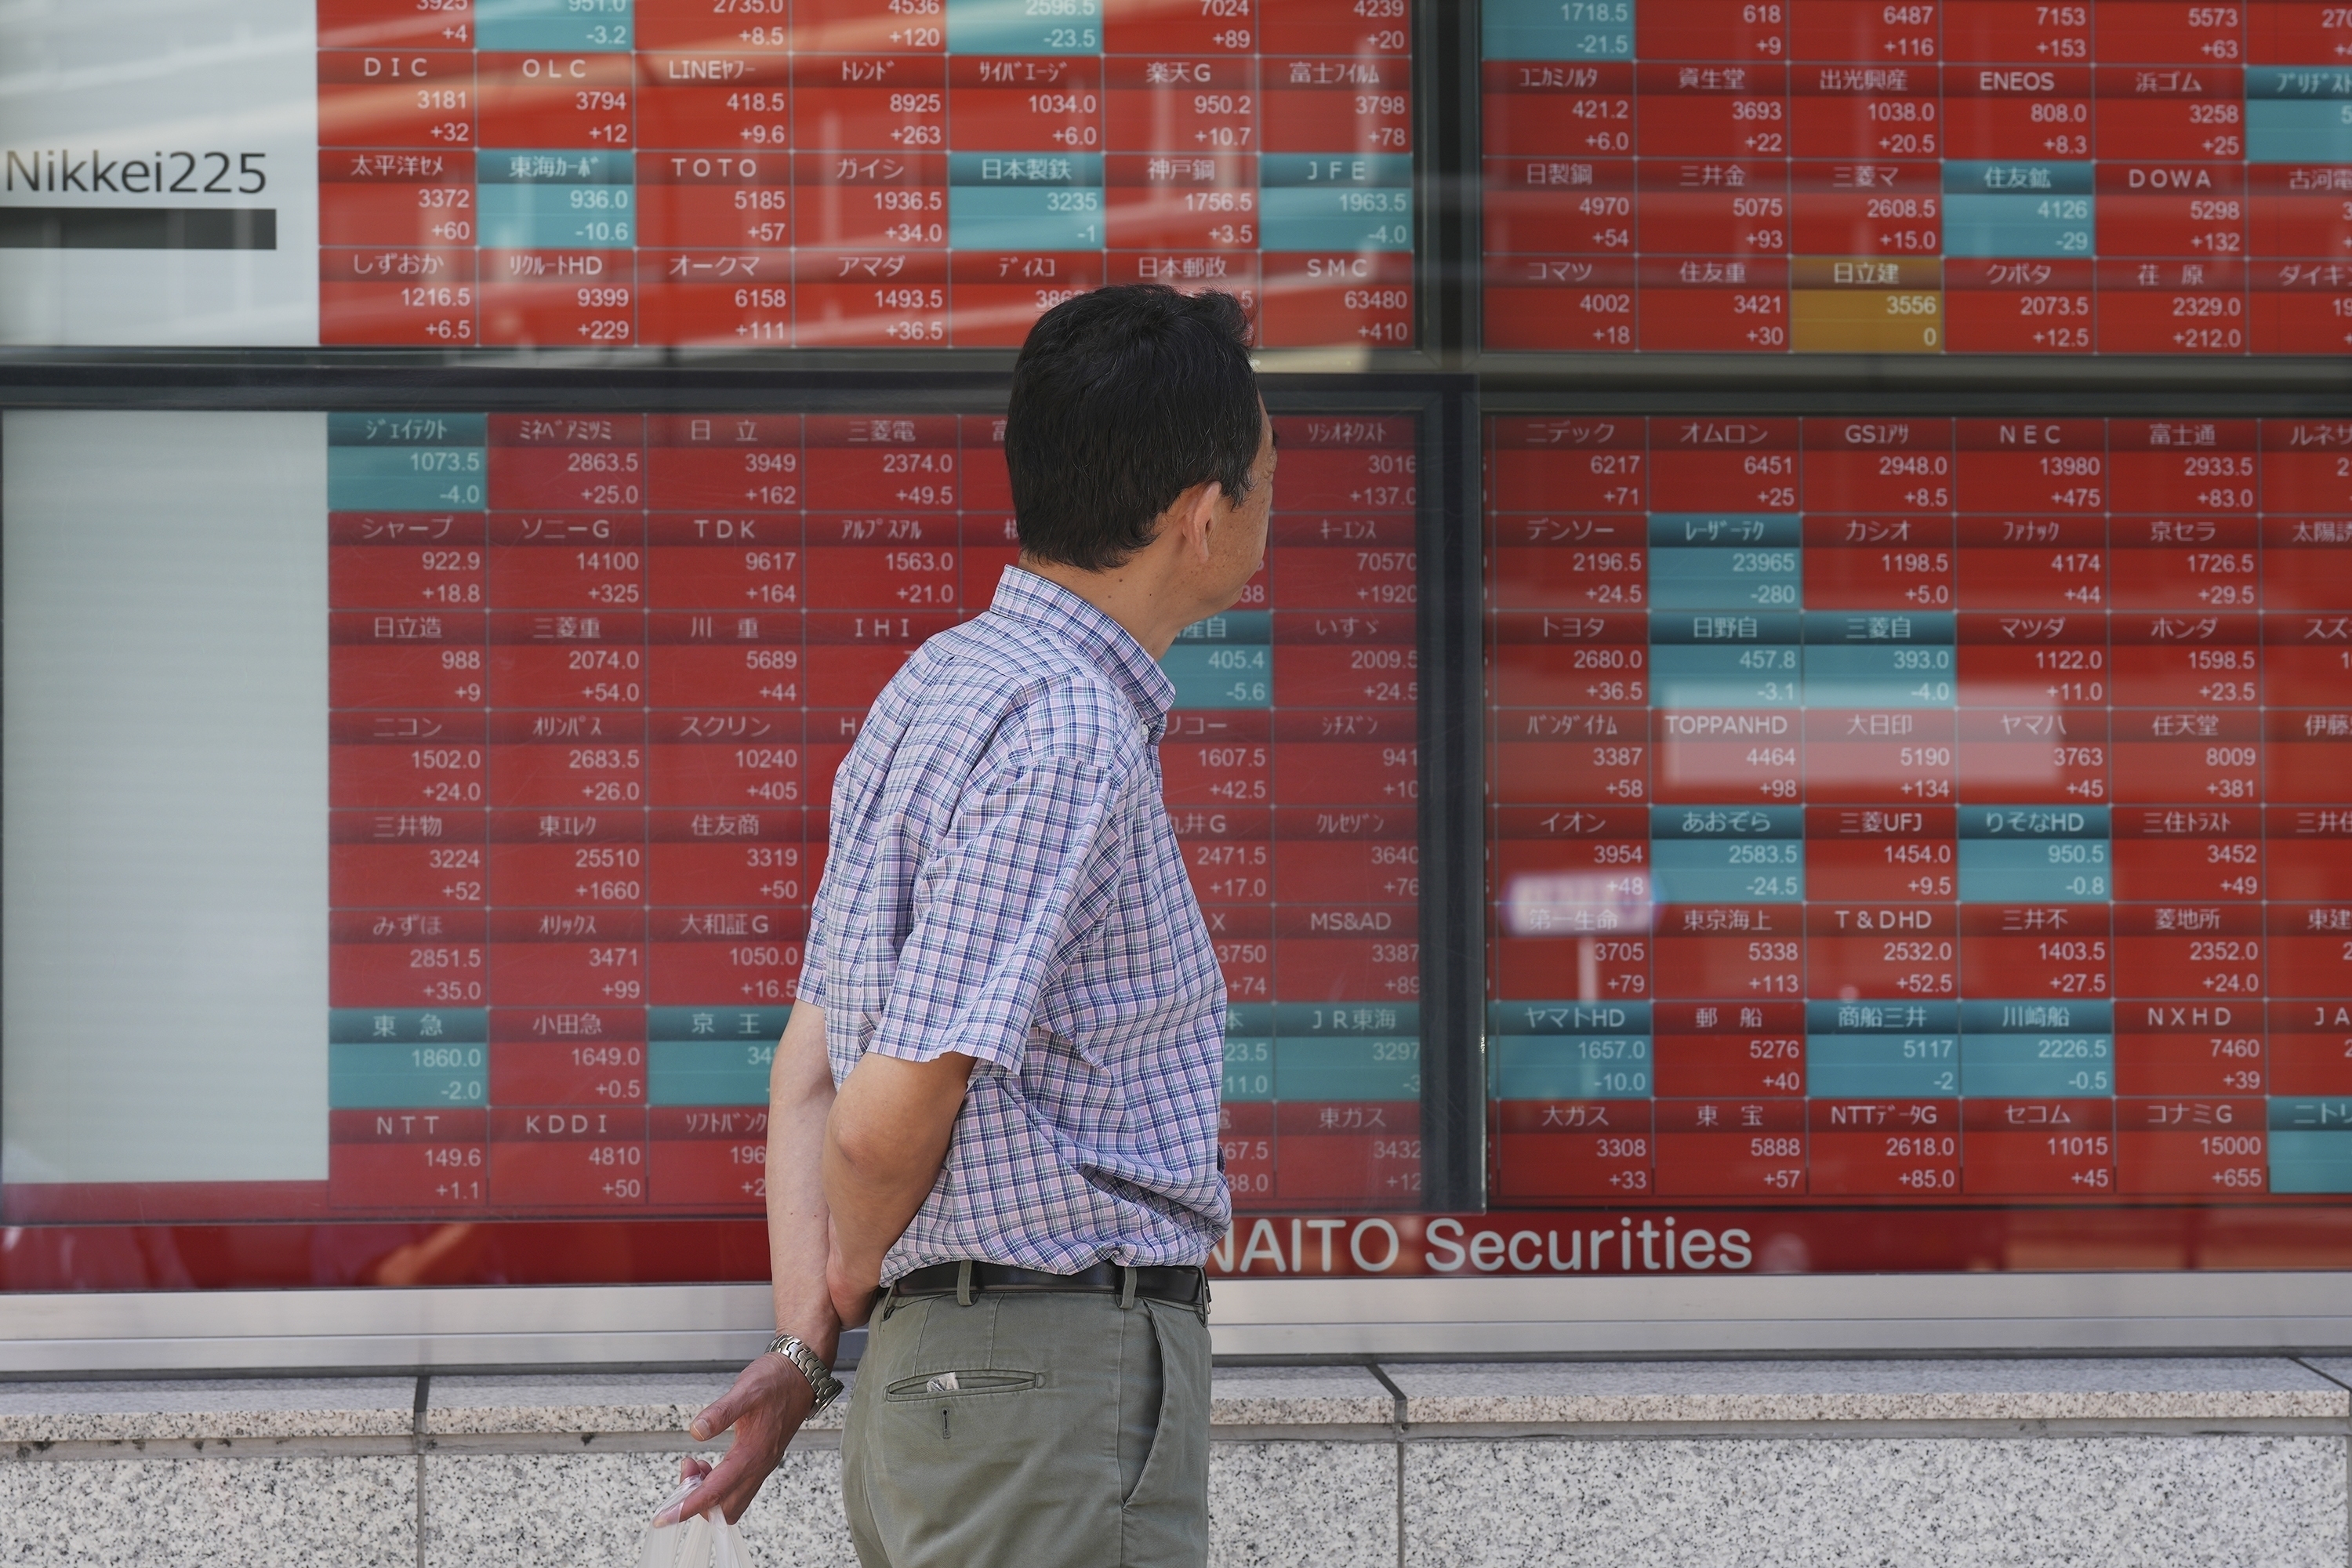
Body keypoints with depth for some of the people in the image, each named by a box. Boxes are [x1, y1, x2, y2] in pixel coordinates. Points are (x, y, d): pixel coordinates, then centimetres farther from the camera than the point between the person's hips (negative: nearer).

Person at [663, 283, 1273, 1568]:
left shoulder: (935, 690, 14)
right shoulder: (1067, 739, -18)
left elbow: (809, 1065, 15)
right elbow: (891, 1116, -20)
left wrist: (802, 1342, 8)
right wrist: (851, 1288, 0)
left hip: (929, 1370, 10)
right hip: (1059, 1377, -10)